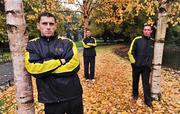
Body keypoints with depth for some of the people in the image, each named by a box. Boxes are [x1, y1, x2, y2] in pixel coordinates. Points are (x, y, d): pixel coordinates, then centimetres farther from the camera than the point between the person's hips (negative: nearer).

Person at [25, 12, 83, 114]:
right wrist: (60, 62, -14)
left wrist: (45, 68, -11)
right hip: (51, 99, 0)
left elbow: (73, 65, -14)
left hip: (73, 95, 1)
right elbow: (33, 69, -14)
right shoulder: (31, 46, 1)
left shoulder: (67, 42, -2)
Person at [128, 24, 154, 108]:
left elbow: (154, 53, 15)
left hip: (147, 66, 2)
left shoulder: (152, 41, 1)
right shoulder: (137, 40, -10)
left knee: (146, 83, 6)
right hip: (137, 65, -1)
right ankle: (135, 94, 36)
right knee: (135, 81, 15)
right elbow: (130, 52, -8)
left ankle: (148, 100, 18)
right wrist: (133, 62, -9)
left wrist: (150, 63, 12)